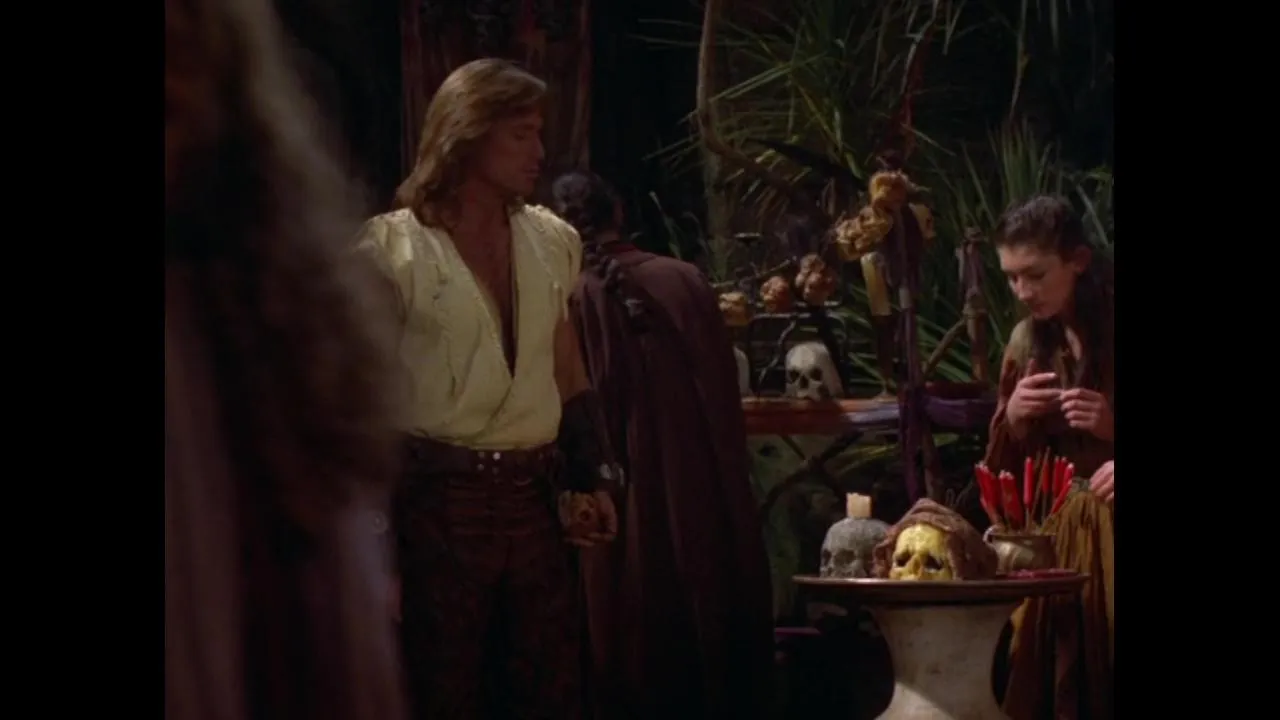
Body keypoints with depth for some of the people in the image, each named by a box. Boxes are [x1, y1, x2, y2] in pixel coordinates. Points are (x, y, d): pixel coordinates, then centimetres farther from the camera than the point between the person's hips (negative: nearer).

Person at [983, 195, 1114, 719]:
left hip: (1105, 533, -5)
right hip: (1055, 537, 5)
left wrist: (1112, 428, -22)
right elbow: (1004, 475, 11)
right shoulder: (1028, 343, 7)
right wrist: (1012, 419, -7)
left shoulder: (1109, 331, -9)